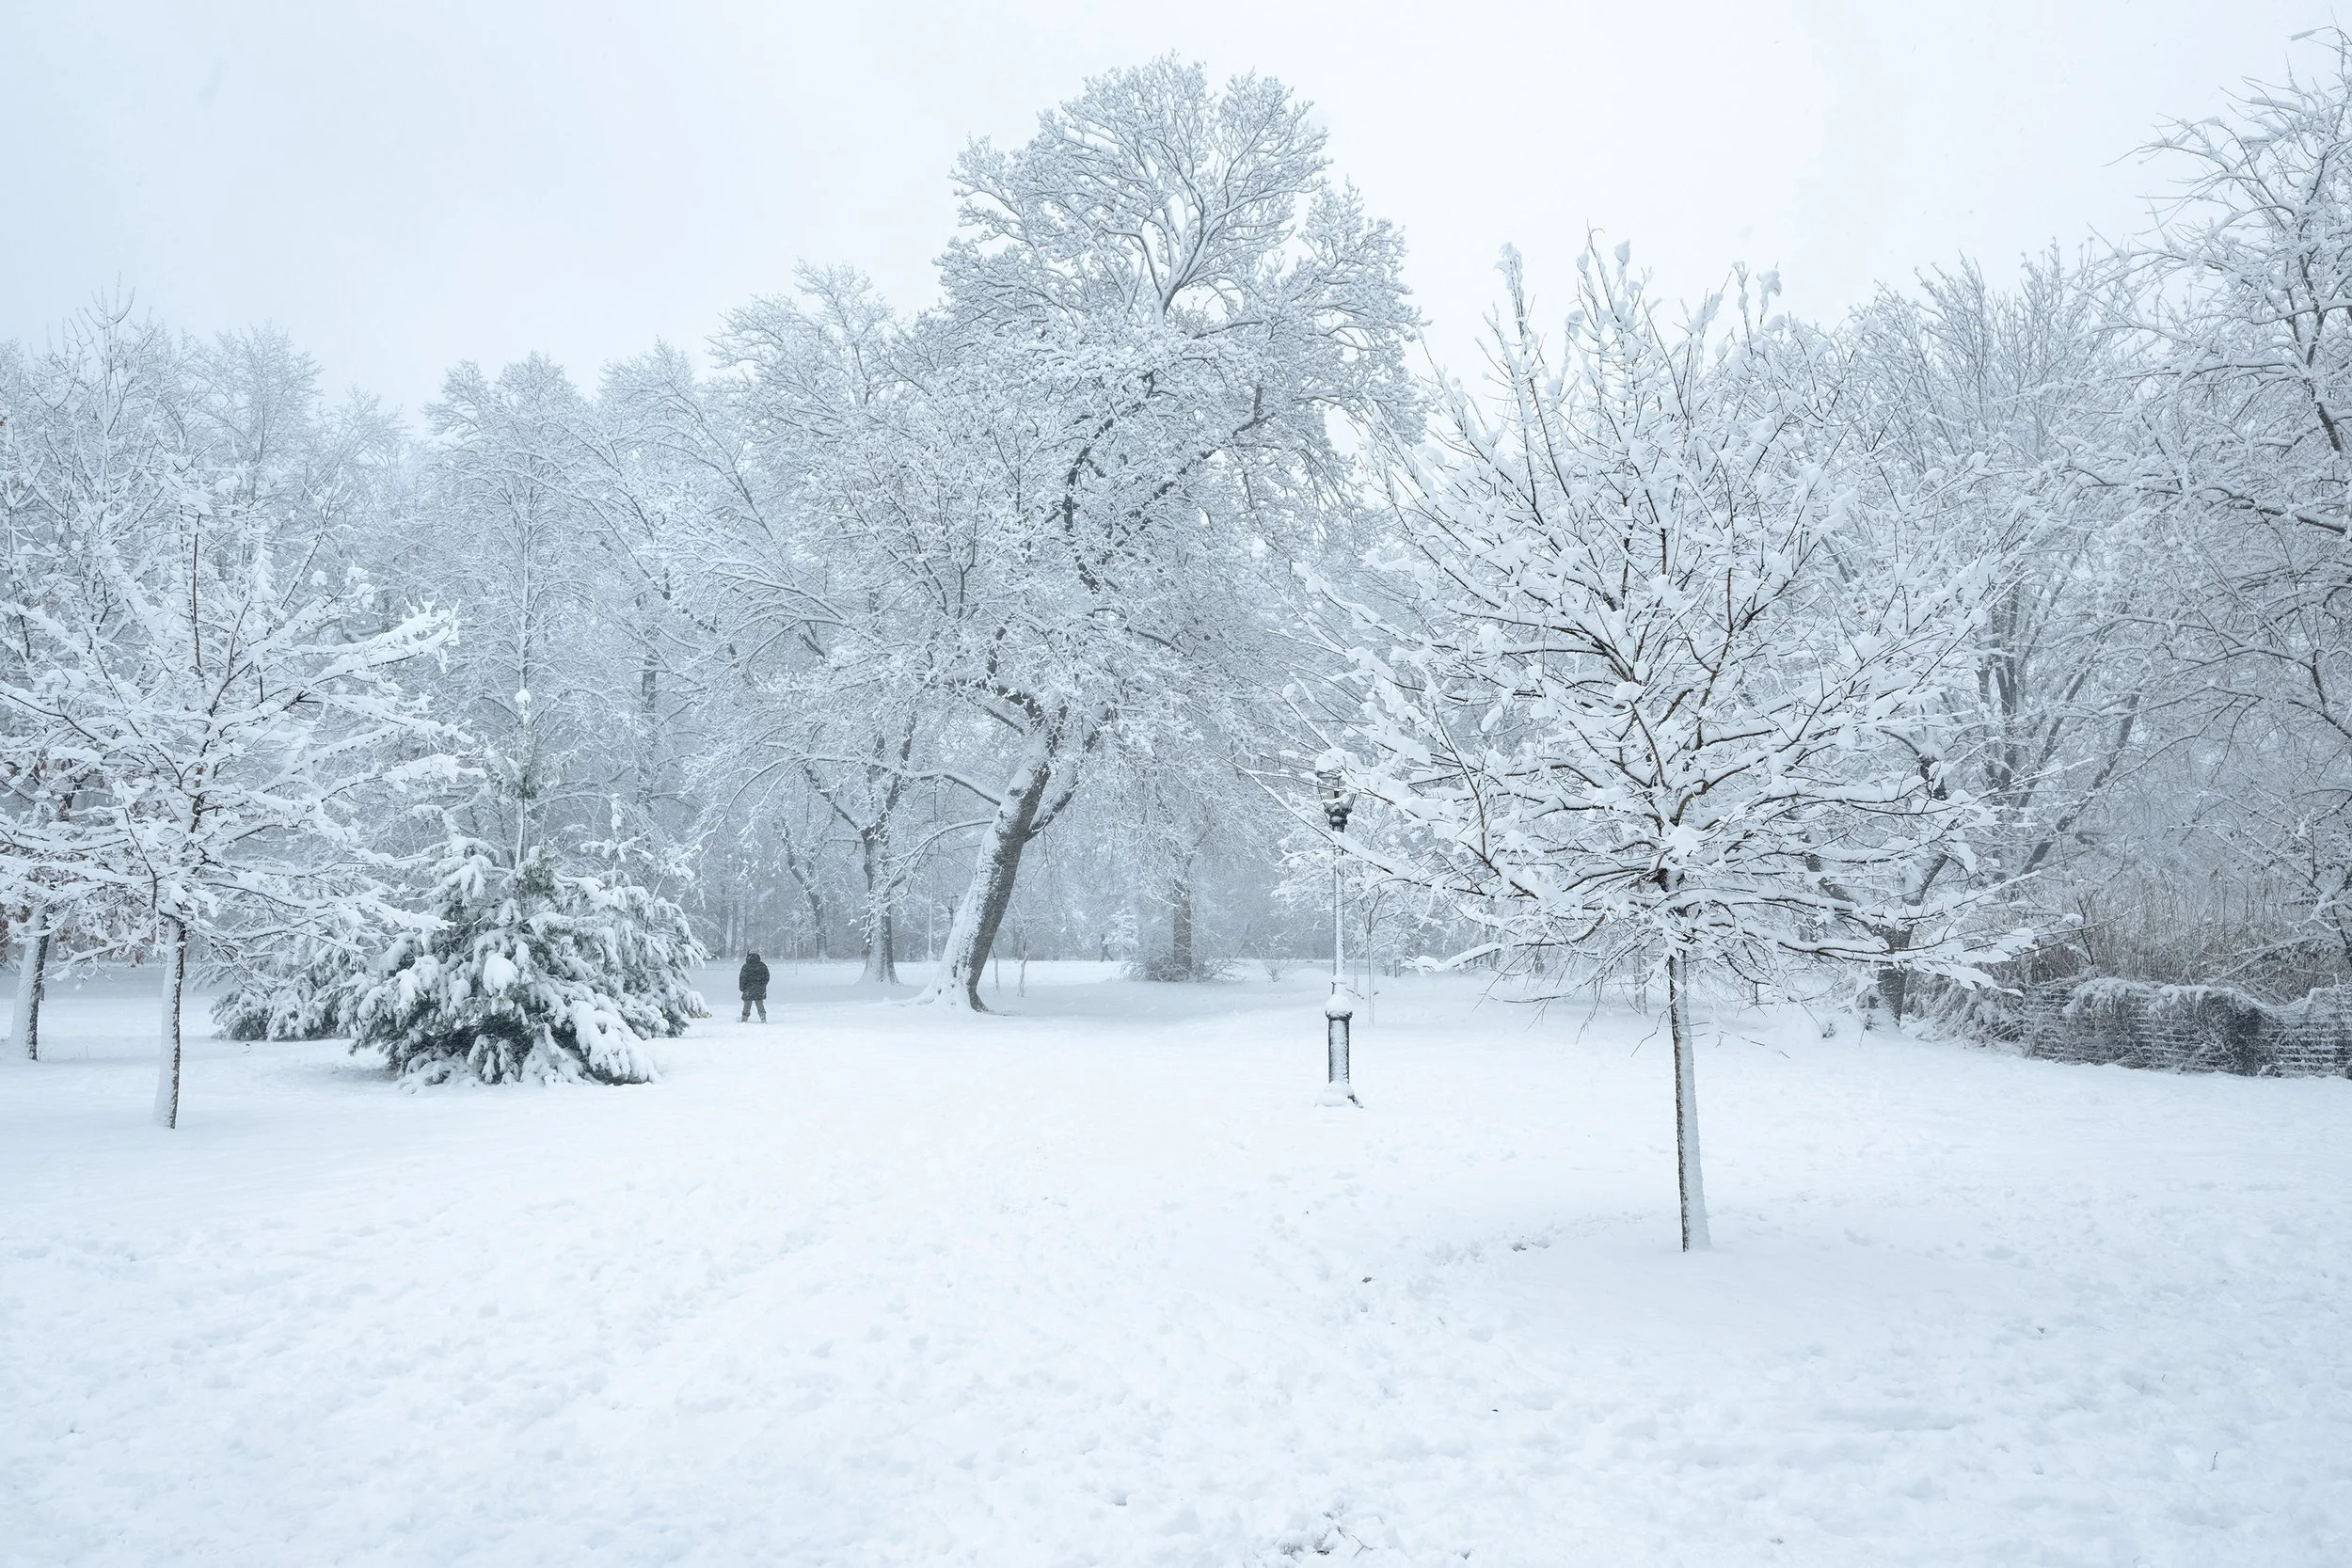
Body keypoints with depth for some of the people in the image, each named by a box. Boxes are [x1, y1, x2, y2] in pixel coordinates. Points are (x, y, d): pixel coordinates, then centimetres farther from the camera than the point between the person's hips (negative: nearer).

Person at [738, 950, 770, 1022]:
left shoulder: (746, 966, -10)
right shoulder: (762, 966, 3)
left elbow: (742, 978, -9)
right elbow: (767, 978, 9)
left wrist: (741, 987, 4)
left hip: (749, 990, -3)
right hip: (760, 990, 3)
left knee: (747, 1005, 8)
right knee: (760, 1004, 11)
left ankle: (744, 1019, 15)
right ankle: (763, 1018, 3)